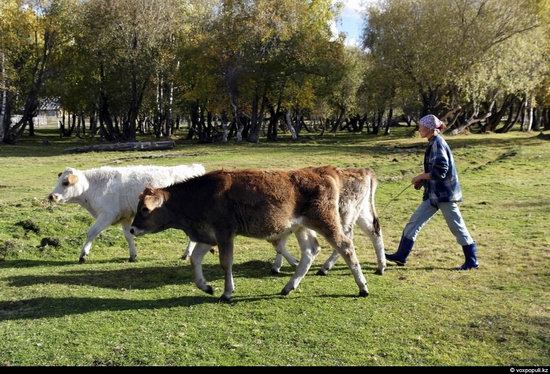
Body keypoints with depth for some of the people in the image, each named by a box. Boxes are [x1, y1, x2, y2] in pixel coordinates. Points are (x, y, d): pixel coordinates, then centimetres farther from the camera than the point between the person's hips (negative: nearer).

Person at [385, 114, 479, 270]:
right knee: (414, 222, 8)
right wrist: (423, 181, 7)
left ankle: (472, 260, 15)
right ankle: (401, 255, 14)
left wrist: (420, 177, -12)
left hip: (444, 193, -10)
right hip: (434, 193, 10)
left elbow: (440, 171, -23)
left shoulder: (437, 143, -17)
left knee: (457, 227, 2)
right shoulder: (433, 143, 12)